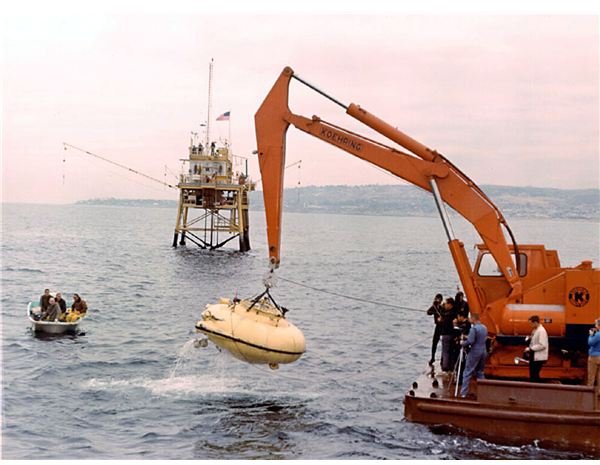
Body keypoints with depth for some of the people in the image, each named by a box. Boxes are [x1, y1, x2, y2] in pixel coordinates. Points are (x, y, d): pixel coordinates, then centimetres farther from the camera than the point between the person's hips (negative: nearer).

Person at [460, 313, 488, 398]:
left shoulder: (474, 328, -15)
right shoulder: (484, 328, 10)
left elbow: (470, 341, -21)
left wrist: (463, 343, -2)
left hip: (474, 352, -8)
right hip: (483, 351, 8)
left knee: (467, 372, -3)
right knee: (480, 372, 16)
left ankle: (463, 393, -6)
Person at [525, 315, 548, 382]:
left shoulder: (541, 331, -18)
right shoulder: (535, 330, 10)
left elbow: (542, 345, -23)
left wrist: (530, 349, -19)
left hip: (539, 357, -9)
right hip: (534, 356, 9)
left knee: (534, 375, -8)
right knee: (532, 374, 13)